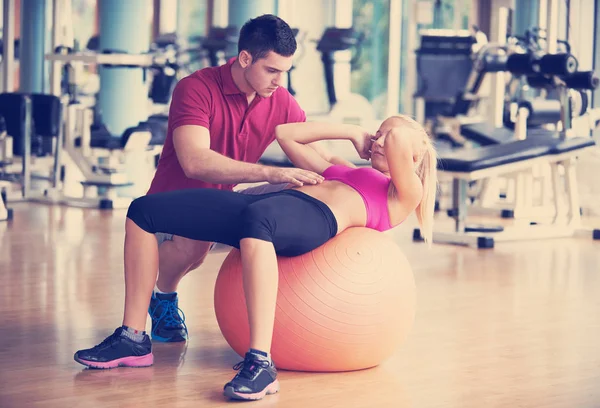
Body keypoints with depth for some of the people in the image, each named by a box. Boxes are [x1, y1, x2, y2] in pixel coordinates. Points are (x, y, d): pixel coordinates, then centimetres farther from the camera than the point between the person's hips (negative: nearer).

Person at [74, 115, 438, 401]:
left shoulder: (404, 194, 17)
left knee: (256, 218, -45)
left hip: (317, 219, -8)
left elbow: (399, 137, -4)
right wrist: (353, 133, 41)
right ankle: (134, 338, -5)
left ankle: (261, 364, -47)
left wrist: (395, 141, 19)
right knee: (144, 211, -4)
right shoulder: (342, 172, 39)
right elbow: (286, 134, 42)